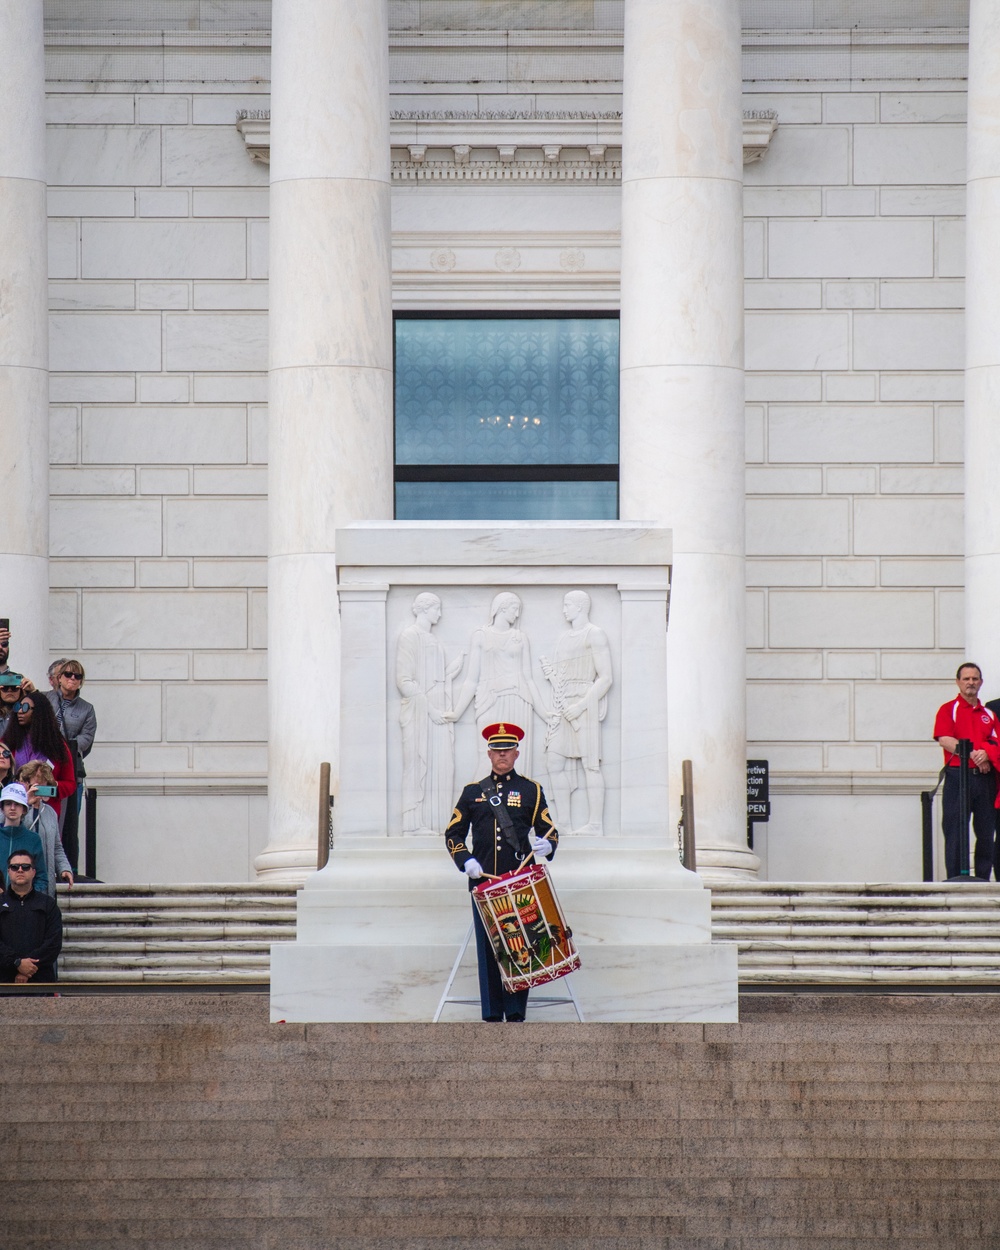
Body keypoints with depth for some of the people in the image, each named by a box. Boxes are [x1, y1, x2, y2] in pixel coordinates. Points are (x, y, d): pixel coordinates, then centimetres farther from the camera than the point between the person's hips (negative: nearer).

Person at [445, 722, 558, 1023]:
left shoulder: (531, 790, 10)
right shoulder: (473, 792, 13)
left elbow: (550, 831, 8)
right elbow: (453, 834, 14)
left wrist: (546, 846, -15)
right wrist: (466, 861, -4)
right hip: (483, 882, 1)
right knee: (487, 949, -1)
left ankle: (515, 1015, 0)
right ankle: (493, 1016, 2)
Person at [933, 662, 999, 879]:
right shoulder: (948, 710, 6)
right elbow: (944, 739, -8)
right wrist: (973, 755, -15)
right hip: (958, 776, -4)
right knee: (955, 833, -6)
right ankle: (955, 880, -6)